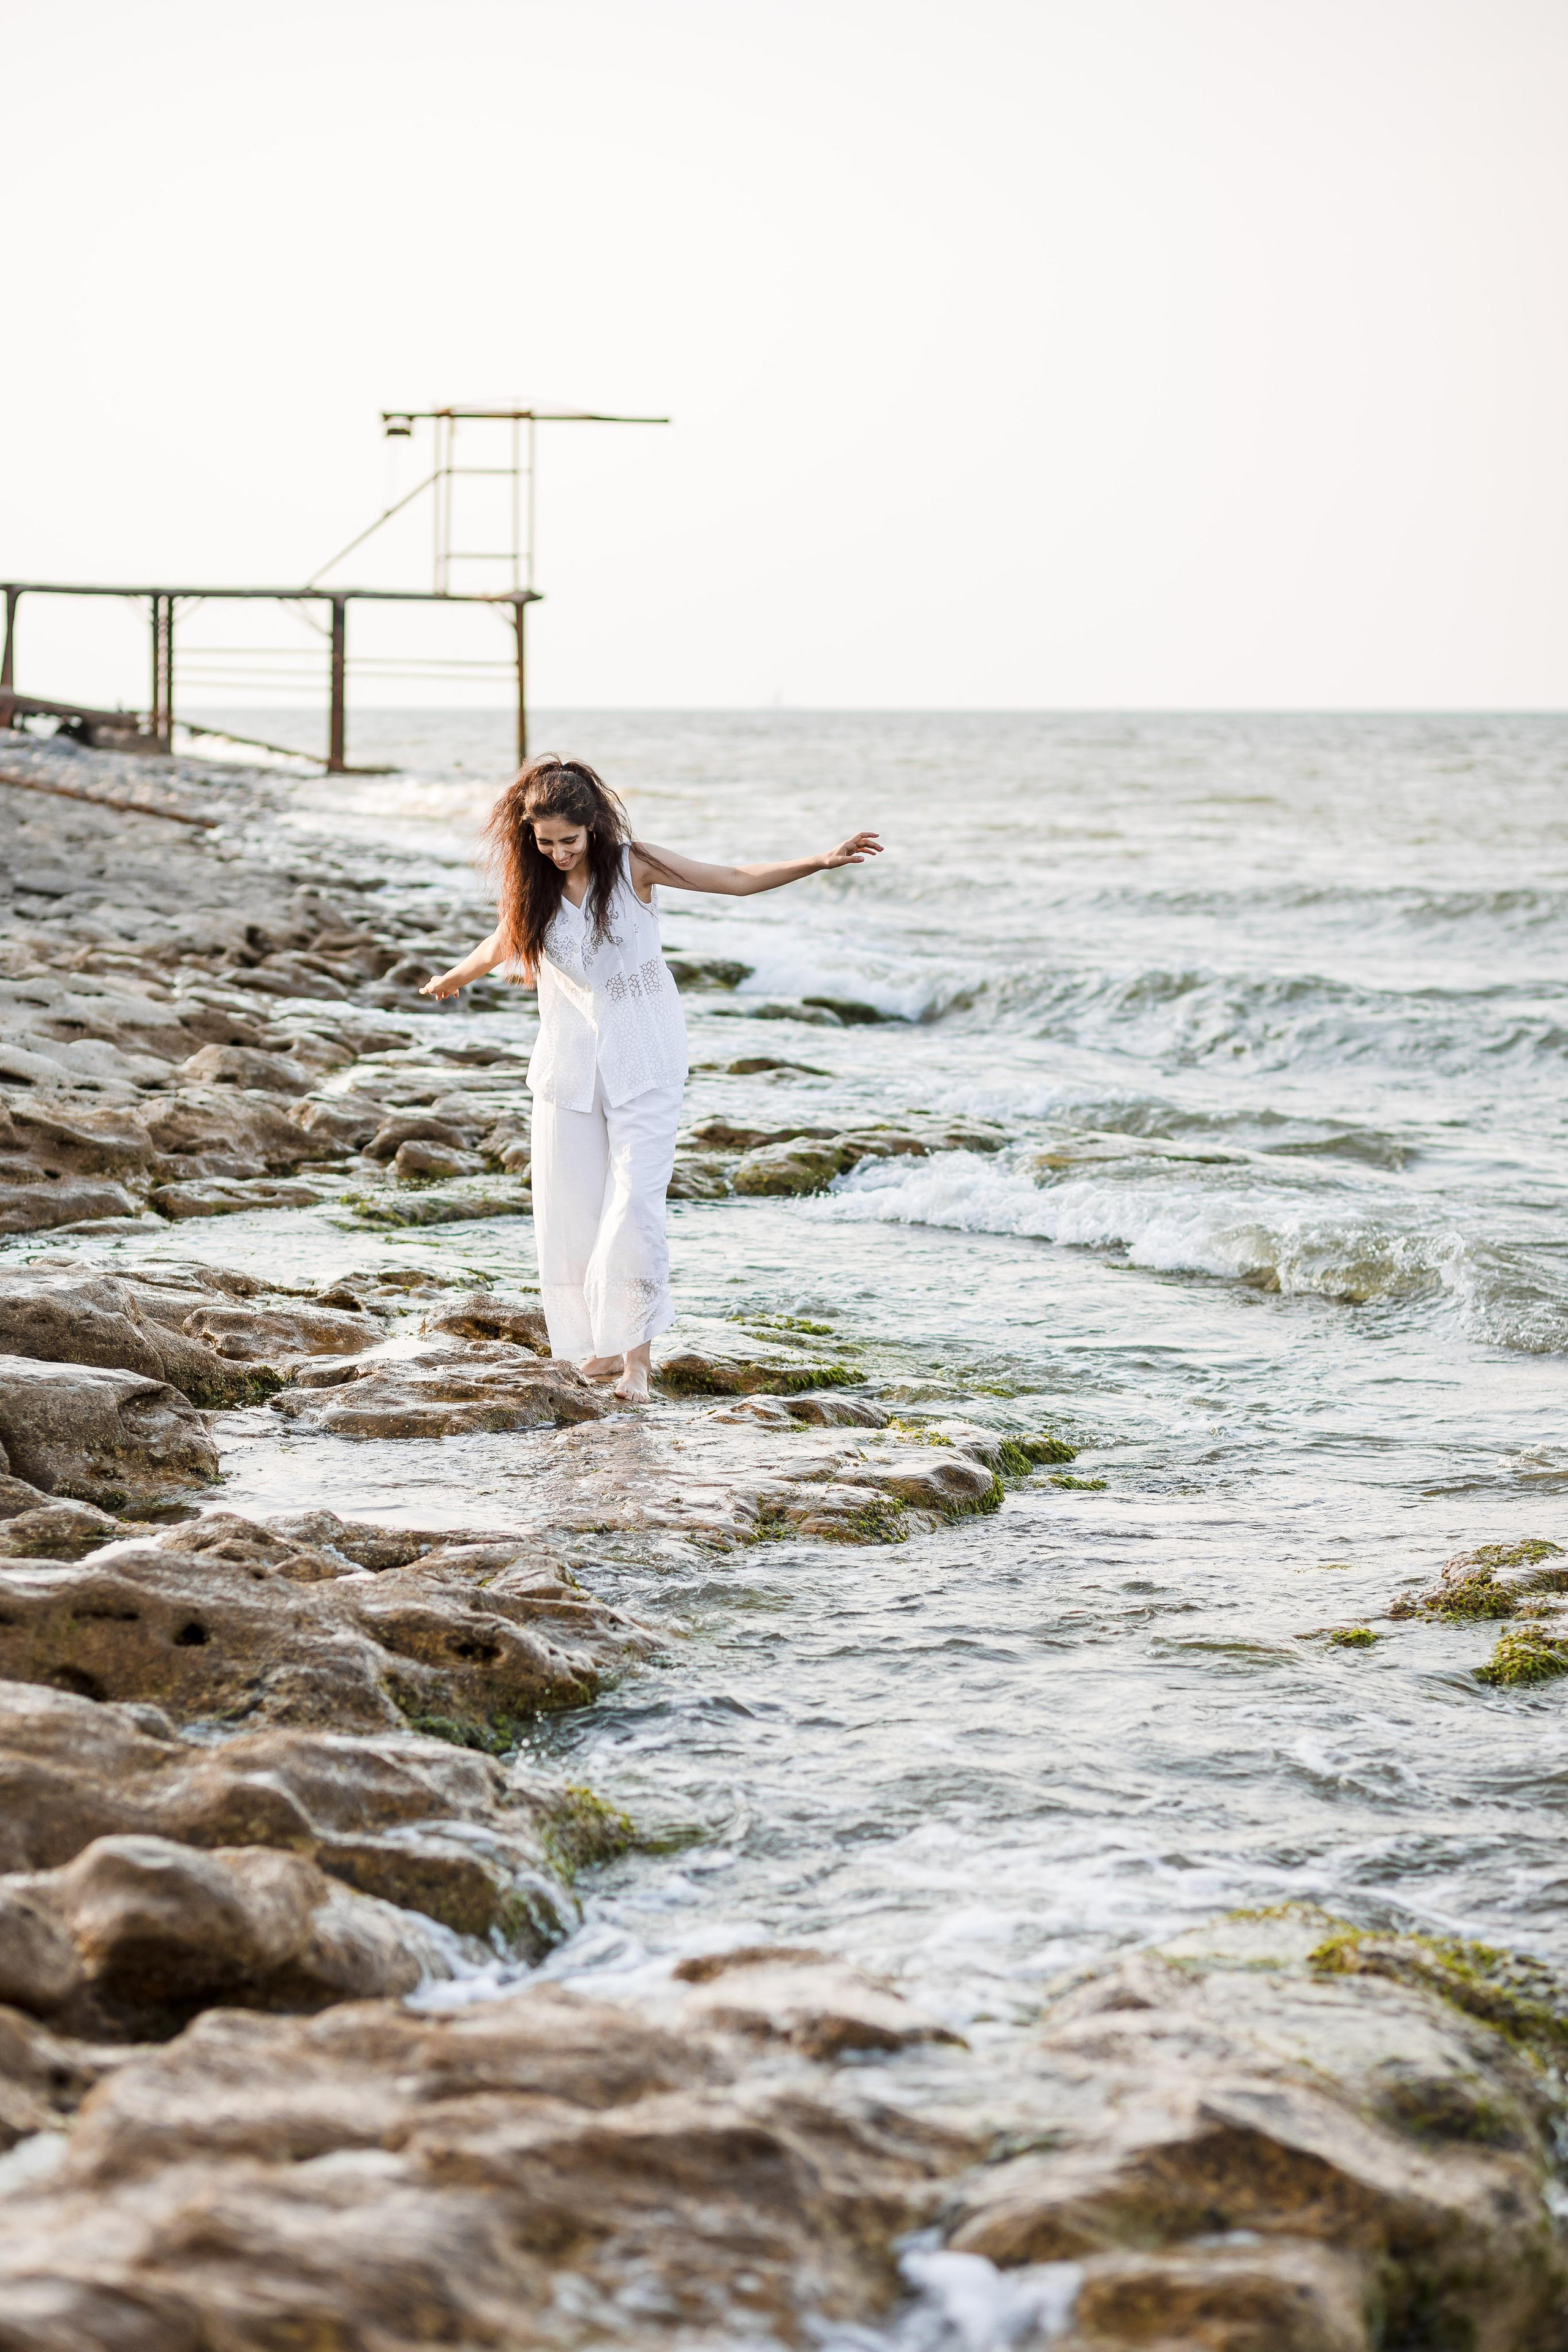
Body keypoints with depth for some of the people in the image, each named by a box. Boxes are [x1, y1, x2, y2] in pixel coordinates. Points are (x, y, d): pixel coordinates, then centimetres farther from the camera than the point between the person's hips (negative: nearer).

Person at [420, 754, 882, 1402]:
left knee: (634, 1202, -13)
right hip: (570, 1065, 3)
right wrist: (452, 979, 37)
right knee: (570, 1207, 2)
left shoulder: (632, 866, -10)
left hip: (643, 1062, -3)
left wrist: (822, 861, -13)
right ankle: (597, 1344, 15)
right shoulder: (531, 885, -3)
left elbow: (736, 880, -5)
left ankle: (636, 1347, -6)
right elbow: (503, 943, 19)